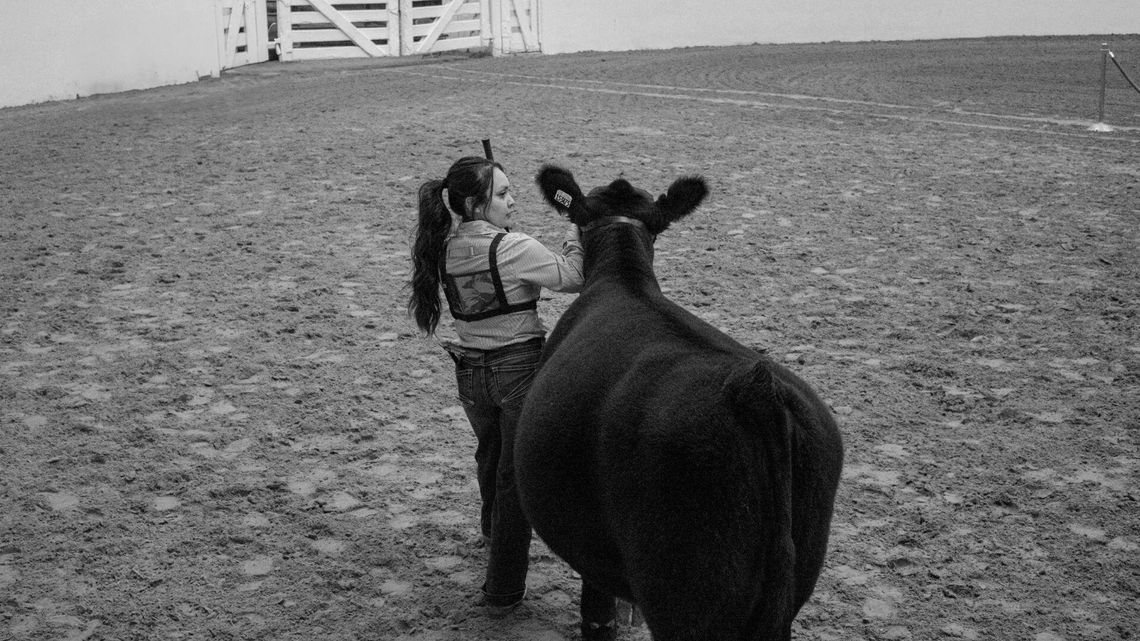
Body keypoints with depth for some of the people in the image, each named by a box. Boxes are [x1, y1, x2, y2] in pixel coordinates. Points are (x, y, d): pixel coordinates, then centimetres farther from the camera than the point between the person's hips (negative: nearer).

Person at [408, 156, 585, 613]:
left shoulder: (446, 249, -1)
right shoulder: (511, 248, -20)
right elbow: (575, 278, -17)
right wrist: (580, 230, -7)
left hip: (469, 372, 6)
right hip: (520, 369, -6)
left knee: (490, 458, 29)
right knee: (516, 474, 5)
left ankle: (492, 532, 55)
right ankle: (503, 591, 11)